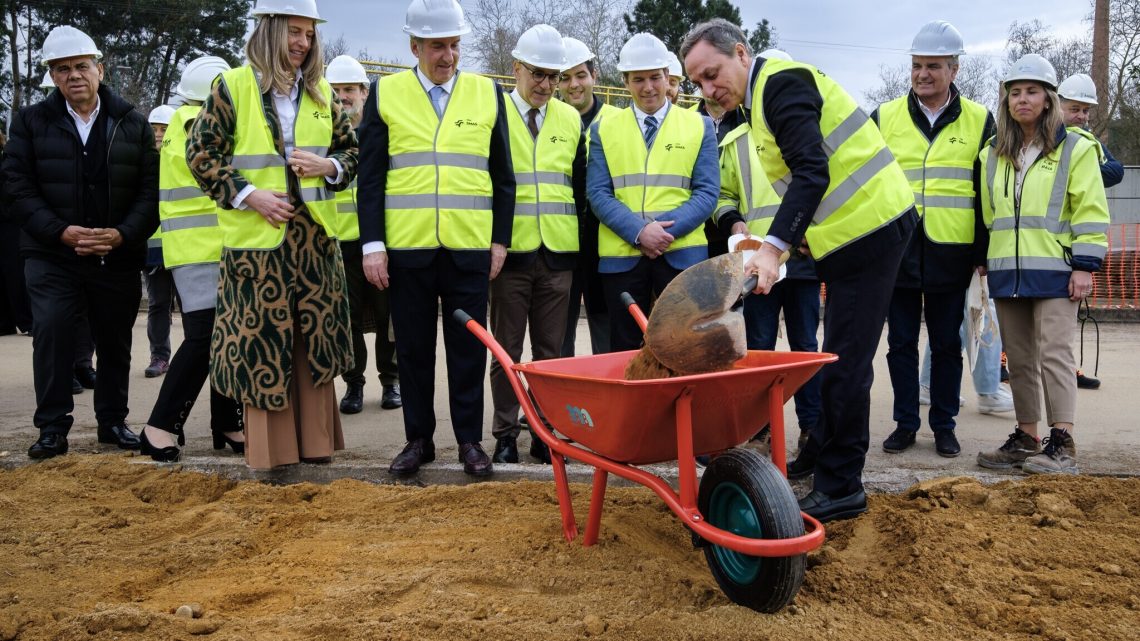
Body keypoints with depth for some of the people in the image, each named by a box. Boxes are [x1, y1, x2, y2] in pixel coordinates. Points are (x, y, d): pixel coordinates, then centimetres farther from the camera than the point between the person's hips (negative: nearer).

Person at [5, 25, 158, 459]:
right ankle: (53, 427, 1)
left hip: (118, 256, 1)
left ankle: (113, 421, 23)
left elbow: (150, 190, 0)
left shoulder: (133, 124, 5)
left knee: (115, 340, 9)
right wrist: (62, 231, -16)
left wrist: (123, 234, -15)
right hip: (52, 256, -1)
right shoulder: (31, 121, 4)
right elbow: (18, 187, -3)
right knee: (51, 331, -11)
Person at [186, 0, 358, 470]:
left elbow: (351, 149, 17)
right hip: (256, 238, -4)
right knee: (261, 339, 0)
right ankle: (269, 447, 12)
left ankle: (314, 441, 19)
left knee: (315, 338, 7)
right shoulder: (233, 87, -1)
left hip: (314, 236, 4)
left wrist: (328, 166, -5)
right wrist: (249, 195, -12)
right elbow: (201, 153, -2)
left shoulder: (320, 92, 11)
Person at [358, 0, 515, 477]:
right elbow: (371, 176, 3)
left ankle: (470, 439, 16)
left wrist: (500, 241, 4)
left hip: (470, 247, 0)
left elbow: (503, 177, 9)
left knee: (468, 347, 5)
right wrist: (372, 244, -4)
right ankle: (418, 439, 21)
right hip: (407, 248, 0)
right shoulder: (385, 93, 5)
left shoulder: (487, 93, 8)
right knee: (413, 348, 8)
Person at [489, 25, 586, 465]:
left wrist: (579, 246, 8)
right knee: (506, 351, 5)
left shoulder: (571, 120, 11)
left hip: (557, 253, 3)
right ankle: (505, 436, 14)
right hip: (510, 251, -2)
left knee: (550, 351, 8)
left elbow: (580, 188, 14)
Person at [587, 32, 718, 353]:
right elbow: (597, 192, 1)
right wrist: (639, 232, -15)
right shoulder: (604, 129, 11)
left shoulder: (699, 126, 10)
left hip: (682, 252, 0)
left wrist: (667, 230, -14)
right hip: (621, 254, 1)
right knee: (624, 351, 5)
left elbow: (707, 191, 2)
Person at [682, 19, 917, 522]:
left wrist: (773, 246, -35)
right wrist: (794, 238, 12)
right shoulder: (764, 98, 16)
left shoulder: (782, 83, -15)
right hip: (853, 230, 10)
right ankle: (823, 452, 32)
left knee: (844, 361, -7)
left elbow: (812, 172, -28)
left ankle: (839, 488, 2)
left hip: (869, 229, -10)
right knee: (841, 355, 18)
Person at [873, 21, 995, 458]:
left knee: (947, 344, 8)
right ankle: (905, 424, 18)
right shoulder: (884, 118, 5)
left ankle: (944, 426, 19)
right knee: (901, 342, 7)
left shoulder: (979, 121, 5)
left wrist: (982, 253, 2)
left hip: (951, 255, 0)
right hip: (895, 252, 1)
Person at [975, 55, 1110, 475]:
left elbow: (1091, 212, -4)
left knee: (1054, 354, -7)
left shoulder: (1076, 148, 1)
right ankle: (1026, 439, 16)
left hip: (1053, 271, -5)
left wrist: (1084, 265, -11)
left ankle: (1061, 443, -2)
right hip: (1006, 271, 5)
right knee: (1019, 359, 8)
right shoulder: (993, 154, 15)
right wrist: (981, 259, 14)